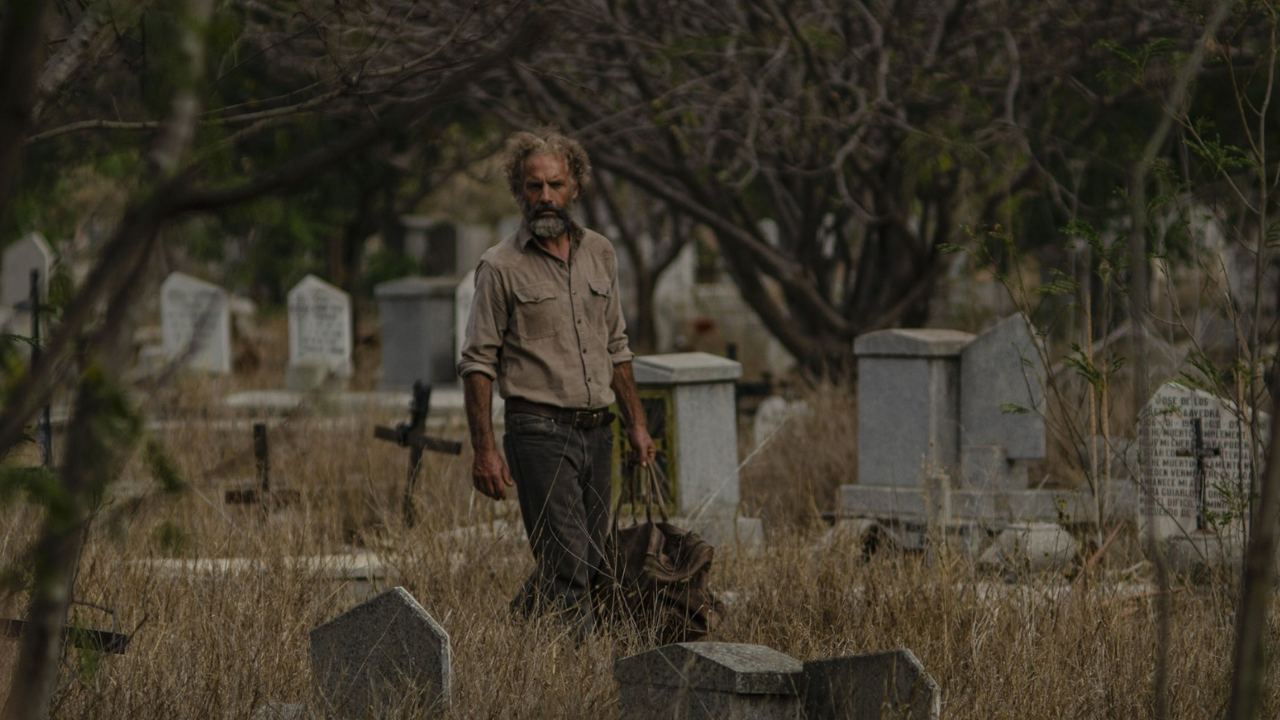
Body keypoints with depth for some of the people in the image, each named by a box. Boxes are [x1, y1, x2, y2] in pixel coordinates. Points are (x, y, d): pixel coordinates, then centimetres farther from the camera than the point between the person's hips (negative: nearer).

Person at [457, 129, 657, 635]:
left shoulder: (599, 254, 13)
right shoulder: (501, 267, -5)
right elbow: (478, 363, -6)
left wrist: (635, 423, 17)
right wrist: (484, 450, -13)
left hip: (597, 431, 6)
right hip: (540, 433, -6)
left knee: (589, 562, 8)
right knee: (567, 565, -14)